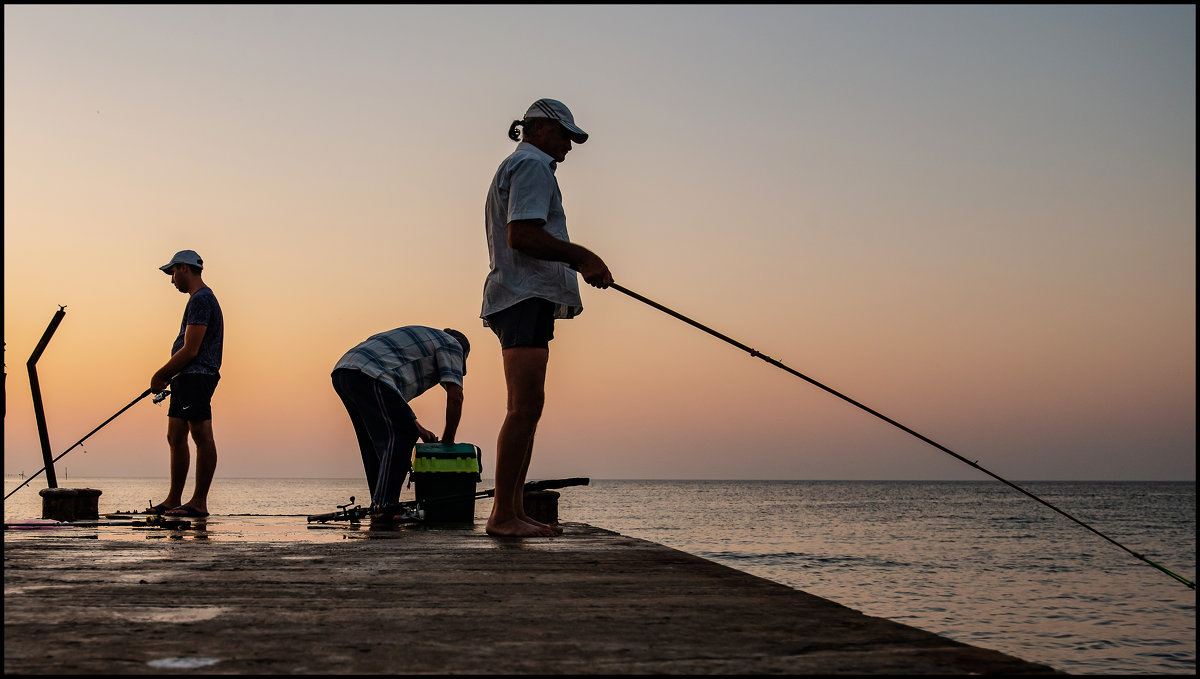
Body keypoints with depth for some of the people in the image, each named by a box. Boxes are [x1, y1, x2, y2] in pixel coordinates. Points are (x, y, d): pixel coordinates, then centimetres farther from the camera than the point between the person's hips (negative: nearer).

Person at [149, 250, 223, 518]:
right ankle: (174, 500, 16)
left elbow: (190, 351, -17)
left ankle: (199, 502, -9)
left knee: (202, 436, -9)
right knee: (175, 437, 11)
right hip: (186, 378, 11)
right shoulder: (200, 298, 22)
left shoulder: (201, 300, -12)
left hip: (196, 375, -11)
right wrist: (167, 376, 15)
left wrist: (160, 375, -7)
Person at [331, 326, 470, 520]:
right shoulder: (452, 345, 15)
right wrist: (447, 442, 12)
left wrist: (418, 428, 35)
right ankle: (384, 507, -14)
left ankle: (379, 505, 16)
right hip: (368, 375, -9)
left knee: (375, 443, 16)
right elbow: (455, 397, 4)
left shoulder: (419, 338, 39)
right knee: (401, 437, -8)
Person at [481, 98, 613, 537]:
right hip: (526, 298, -11)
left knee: (527, 408, 9)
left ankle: (513, 510, 10)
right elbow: (521, 235, -18)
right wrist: (581, 255, -16)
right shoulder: (532, 165, -5)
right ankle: (503, 515, -16)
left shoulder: (516, 166, 29)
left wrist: (579, 265, 22)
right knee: (525, 407, -15)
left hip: (520, 298, 11)